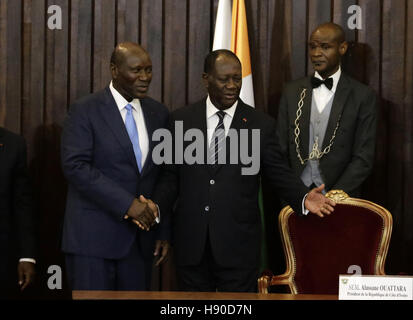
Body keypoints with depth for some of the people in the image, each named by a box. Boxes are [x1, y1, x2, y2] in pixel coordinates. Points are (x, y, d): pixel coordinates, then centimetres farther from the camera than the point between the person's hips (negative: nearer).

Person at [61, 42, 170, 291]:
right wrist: (126, 204, -20)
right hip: (93, 237, -4)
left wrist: (163, 232, 9)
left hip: (140, 240, 5)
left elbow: (164, 176, 14)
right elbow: (75, 166, -15)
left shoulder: (158, 113, 11)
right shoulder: (85, 111, -5)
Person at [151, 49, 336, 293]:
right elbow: (171, 176, 8)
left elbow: (279, 173, 2)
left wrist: (304, 197, -17)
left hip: (238, 245, -1)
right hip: (191, 244, 2)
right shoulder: (181, 120, 5)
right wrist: (155, 207, -9)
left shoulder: (261, 124, 1)